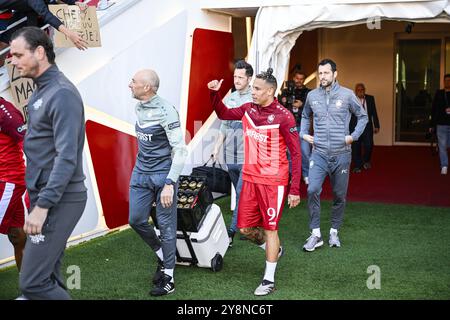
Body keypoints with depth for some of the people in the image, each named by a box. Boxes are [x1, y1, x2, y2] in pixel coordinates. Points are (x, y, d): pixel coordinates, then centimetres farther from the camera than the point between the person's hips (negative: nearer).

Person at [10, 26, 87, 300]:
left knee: (32, 282, -9)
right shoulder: (41, 92, 14)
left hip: (60, 200, -9)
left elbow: (67, 157, -23)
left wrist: (42, 205, -25)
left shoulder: (62, 93, -15)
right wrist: (39, 201, 11)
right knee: (48, 277, 13)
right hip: (45, 195, 9)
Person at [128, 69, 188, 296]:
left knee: (166, 226, 1)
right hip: (141, 174, 7)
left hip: (163, 175, -7)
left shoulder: (166, 112, -17)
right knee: (136, 220, 9)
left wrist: (169, 183, -23)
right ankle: (162, 256, 32)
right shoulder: (138, 108, 6)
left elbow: (180, 150, -18)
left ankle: (168, 279, 13)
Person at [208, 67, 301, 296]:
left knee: (270, 228, 3)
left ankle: (269, 280, 16)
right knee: (245, 228, 8)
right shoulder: (248, 109, 3)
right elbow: (224, 114, 21)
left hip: (273, 181, -6)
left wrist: (295, 189, -14)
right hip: (250, 178, 6)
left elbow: (296, 154, -11)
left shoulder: (283, 116, -14)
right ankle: (274, 249, 37)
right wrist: (215, 93, 3)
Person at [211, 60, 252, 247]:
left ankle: (232, 232, -6)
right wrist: (217, 148, 13)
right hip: (231, 157, 6)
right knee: (241, 194, 15)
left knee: (241, 193, -9)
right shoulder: (229, 99, 10)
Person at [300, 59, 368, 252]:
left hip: (341, 154, -1)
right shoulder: (312, 95, 5)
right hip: (319, 153, 1)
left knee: (339, 195, 8)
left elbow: (362, 116, 8)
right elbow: (305, 116, 23)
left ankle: (334, 232, 25)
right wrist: (303, 133, 9)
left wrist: (354, 136, -3)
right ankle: (315, 234, -6)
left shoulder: (347, 95, -2)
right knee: (312, 190, -16)